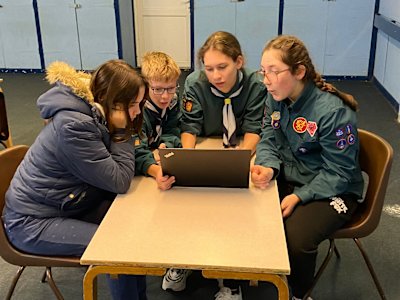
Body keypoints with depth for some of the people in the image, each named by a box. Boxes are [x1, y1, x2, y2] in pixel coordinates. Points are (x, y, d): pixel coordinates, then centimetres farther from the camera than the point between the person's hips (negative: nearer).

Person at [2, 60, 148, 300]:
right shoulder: (73, 127, -29)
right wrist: (121, 130, -19)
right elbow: (119, 181, -25)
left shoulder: (94, 115, -2)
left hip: (71, 204, 9)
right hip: (34, 223, -9)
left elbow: (130, 154, 5)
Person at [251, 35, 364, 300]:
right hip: (289, 178, 6)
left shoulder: (333, 111, -24)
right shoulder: (275, 98, -3)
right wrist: (268, 168, -20)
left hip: (331, 190, -6)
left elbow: (337, 173, -19)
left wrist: (299, 197, -26)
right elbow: (268, 141, 2)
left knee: (296, 237, -28)